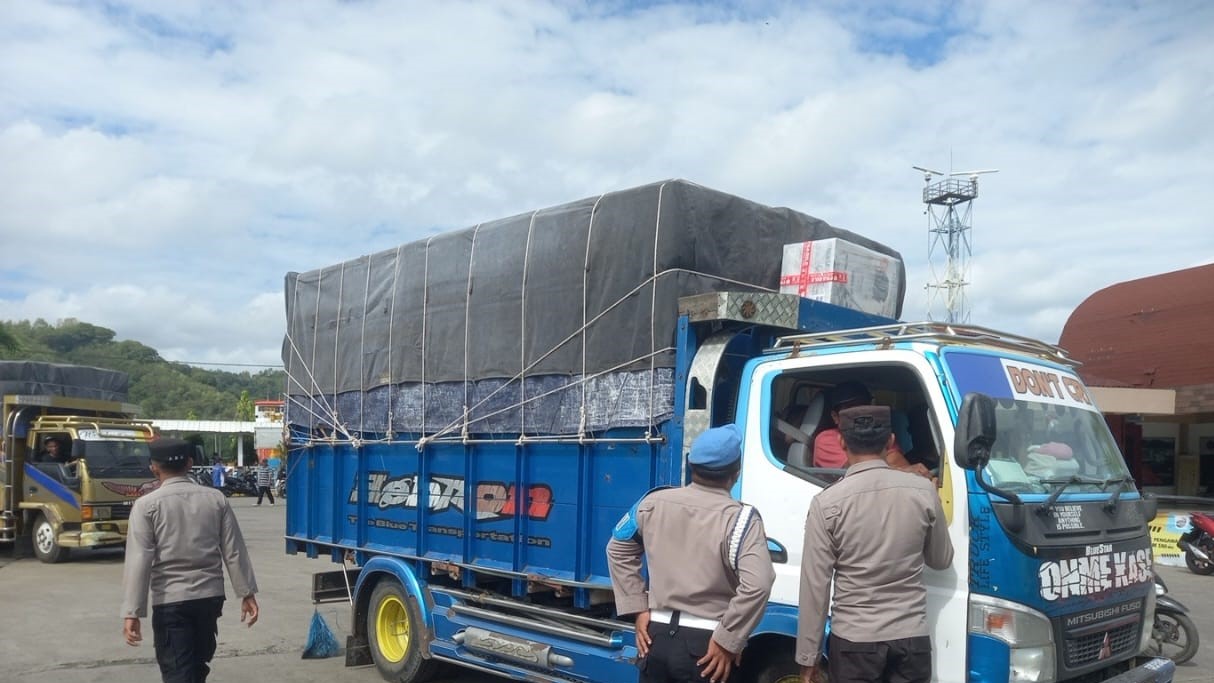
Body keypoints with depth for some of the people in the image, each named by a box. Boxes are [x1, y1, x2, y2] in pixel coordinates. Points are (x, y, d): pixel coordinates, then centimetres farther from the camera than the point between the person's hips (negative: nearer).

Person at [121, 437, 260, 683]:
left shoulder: (147, 505, -7)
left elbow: (139, 562, -12)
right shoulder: (216, 499, 3)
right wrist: (247, 593, 10)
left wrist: (132, 612, -10)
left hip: (171, 601, -4)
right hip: (210, 596, 4)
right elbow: (234, 551, 4)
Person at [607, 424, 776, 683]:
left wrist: (637, 608, 10)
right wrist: (727, 641, -17)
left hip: (657, 636, 4)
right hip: (706, 644, -4)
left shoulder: (653, 503, 3)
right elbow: (757, 585, -25)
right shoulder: (740, 518, -13)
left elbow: (618, 550, 12)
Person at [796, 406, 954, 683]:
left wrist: (808, 655, -1)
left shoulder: (827, 503, -12)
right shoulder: (923, 491, -4)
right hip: (911, 638, 2)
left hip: (854, 640, -2)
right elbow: (942, 560, 11)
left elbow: (815, 585, -9)